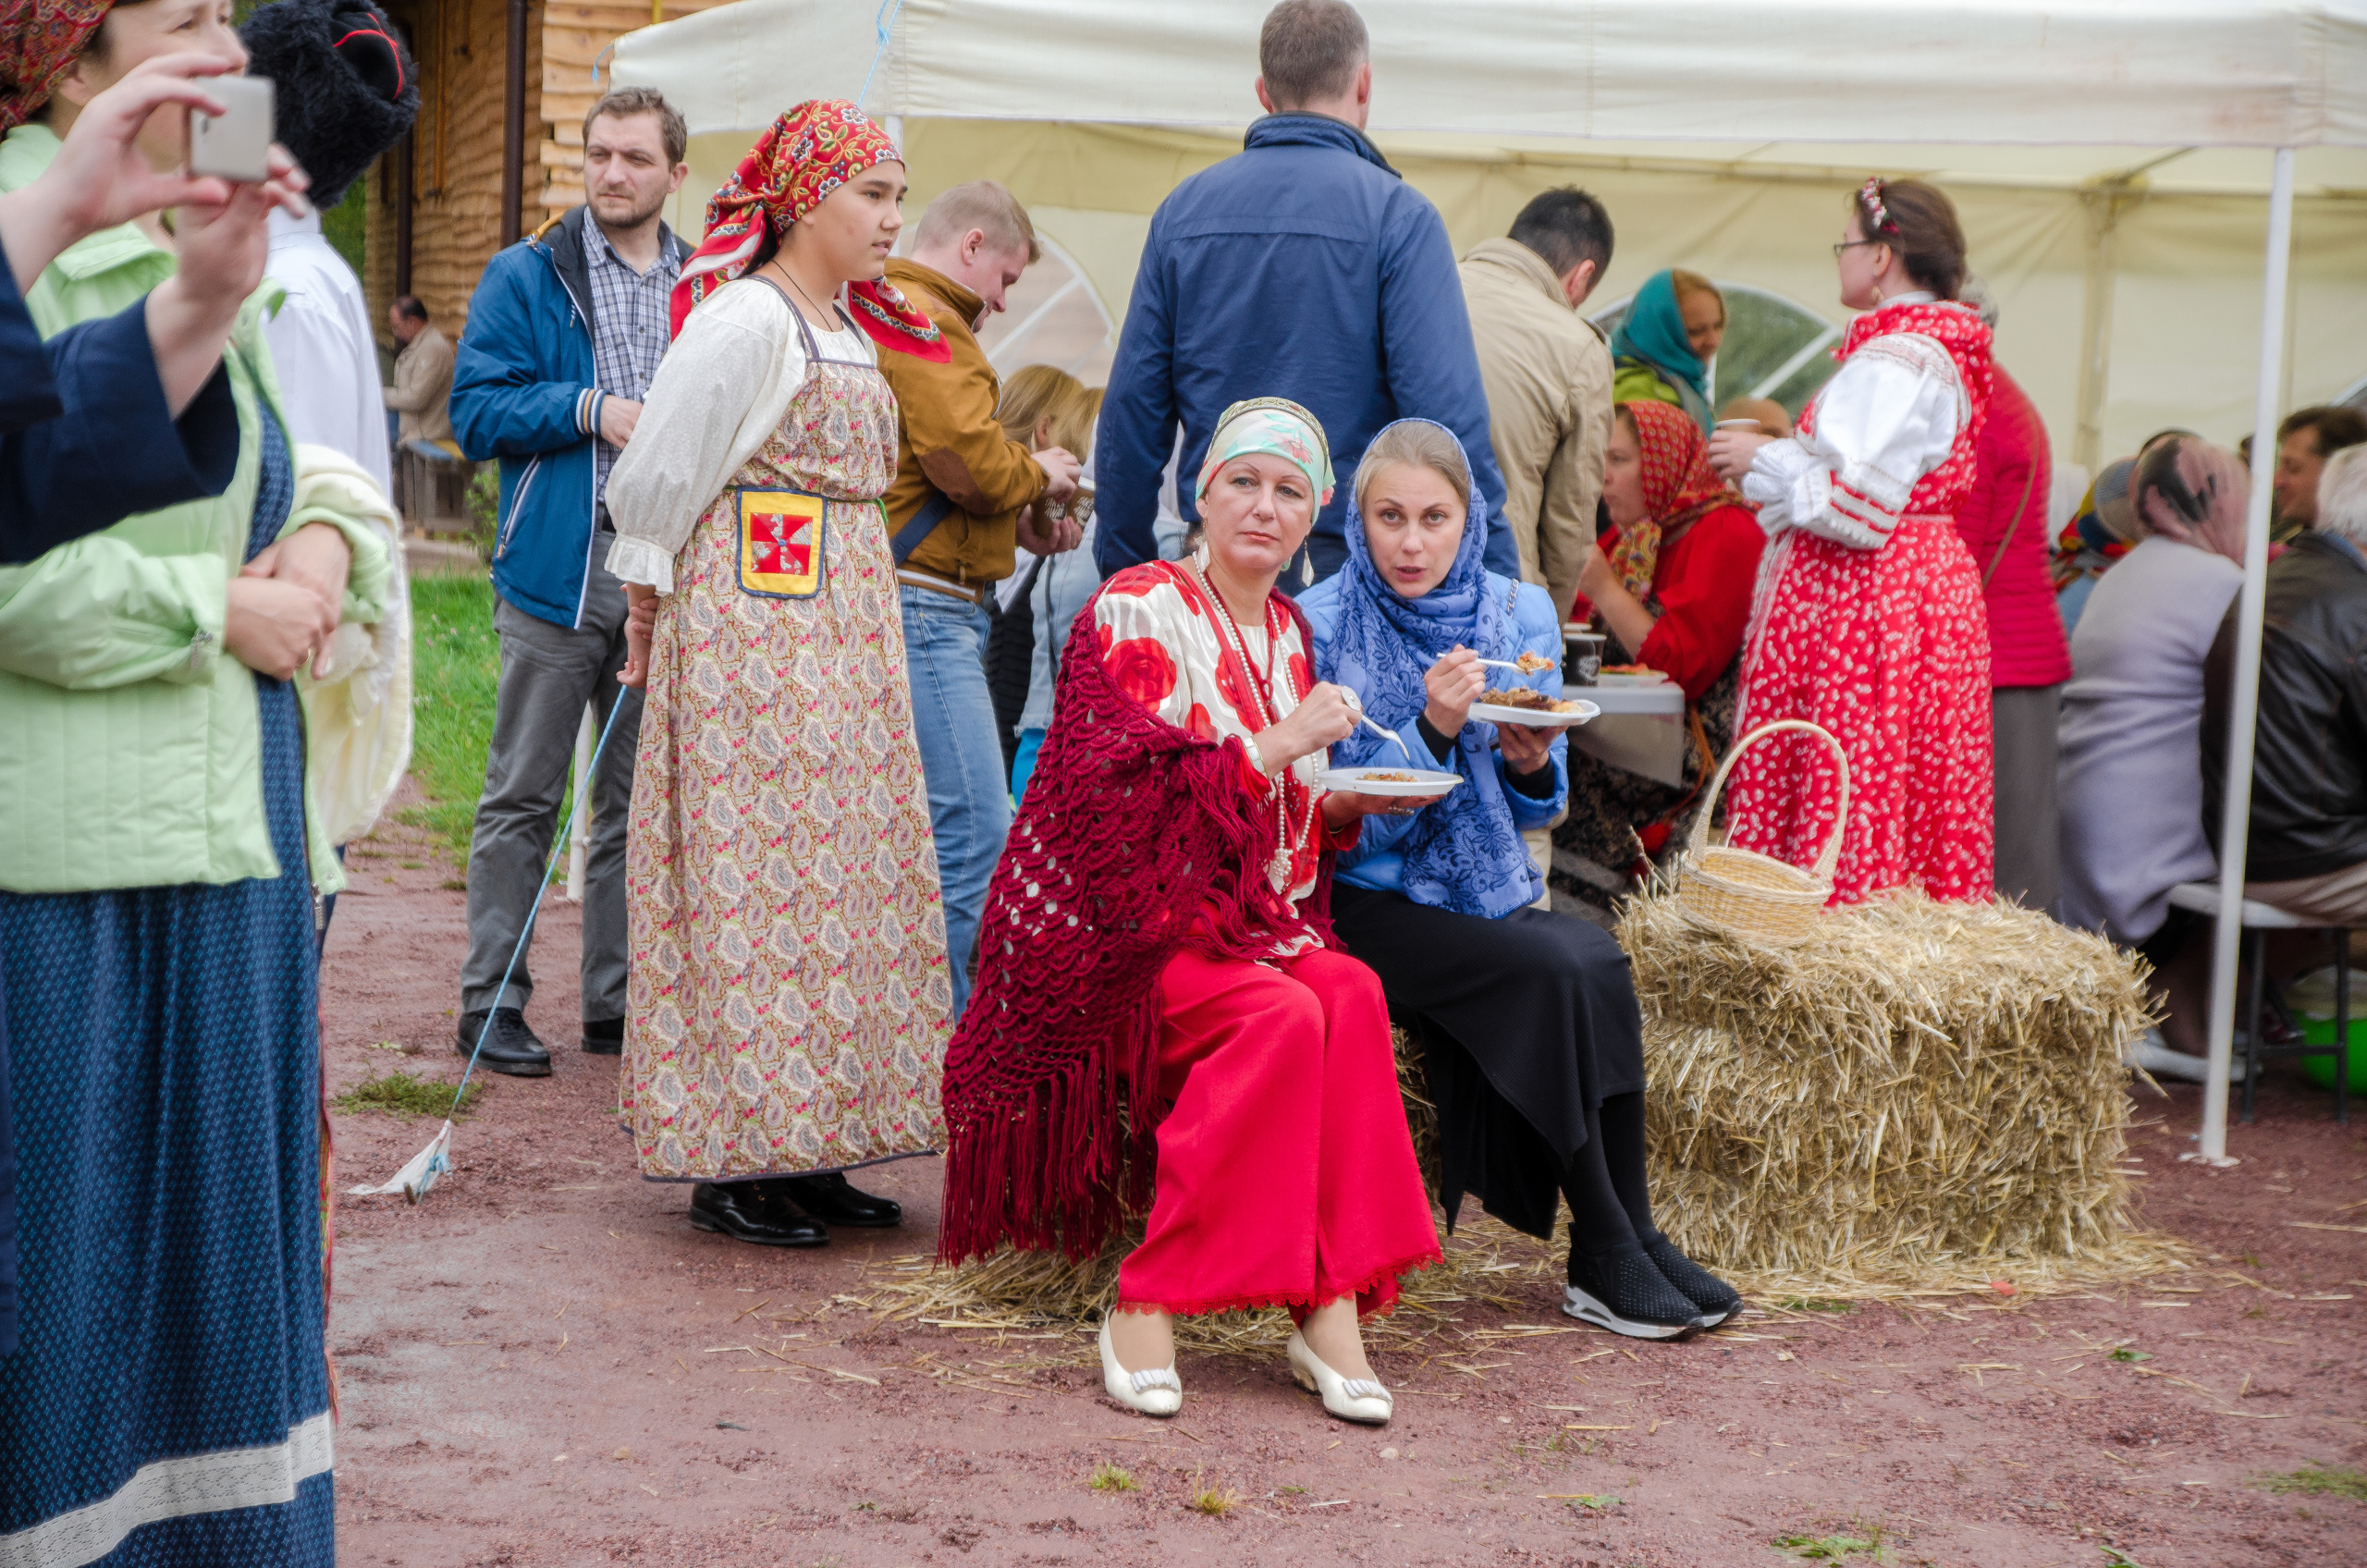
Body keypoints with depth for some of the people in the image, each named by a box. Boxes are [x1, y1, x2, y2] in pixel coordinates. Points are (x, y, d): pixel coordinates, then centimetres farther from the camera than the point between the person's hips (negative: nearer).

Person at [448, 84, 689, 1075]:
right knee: (523, 798, 0)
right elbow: (476, 411, -4)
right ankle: (491, 1003, 6)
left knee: (640, 799, 9)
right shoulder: (527, 277, 1)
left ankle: (616, 1004, 17)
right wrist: (591, 409, -14)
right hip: (559, 574, -4)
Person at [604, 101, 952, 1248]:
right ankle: (730, 1167, -2)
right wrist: (648, 619, -1)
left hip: (843, 635, 9)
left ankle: (804, 1151, 13)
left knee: (840, 870, 8)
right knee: (752, 865, -7)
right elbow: (657, 482, -10)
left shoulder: (851, 336, 16)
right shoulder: (744, 318, -12)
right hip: (748, 630, -9)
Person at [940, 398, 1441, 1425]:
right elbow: (1115, 794, -15)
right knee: (1282, 1016, -32)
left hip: (1253, 920, 6)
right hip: (1124, 925, -6)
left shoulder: (1289, 635, 17)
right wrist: (1274, 746, -16)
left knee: (1352, 996, -27)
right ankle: (1146, 1305, -26)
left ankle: (1330, 1309, -30)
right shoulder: (1135, 610, -4)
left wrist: (1347, 805, 4)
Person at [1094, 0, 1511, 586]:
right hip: (1353, 563, -4)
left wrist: (1121, 566, 15)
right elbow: (1447, 412, -12)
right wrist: (1497, 580, -8)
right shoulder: (1397, 214, -5)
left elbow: (1132, 405, 8)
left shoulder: (1181, 211, 8)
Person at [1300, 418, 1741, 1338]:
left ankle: (1615, 1249, -18)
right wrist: (1430, 733, -23)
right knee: (1554, 972, -27)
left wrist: (1532, 764, -12)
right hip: (1364, 907, -4)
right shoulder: (1319, 627, -8)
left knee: (1596, 960, -27)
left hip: (1487, 897, 4)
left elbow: (1534, 811, 11)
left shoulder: (1519, 615, 6)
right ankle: (1613, 1250, -17)